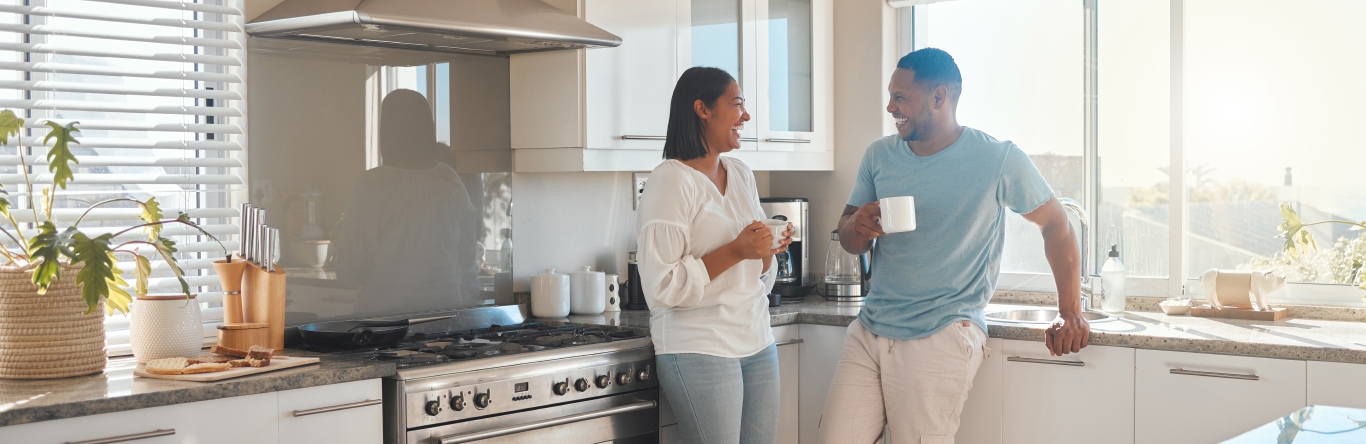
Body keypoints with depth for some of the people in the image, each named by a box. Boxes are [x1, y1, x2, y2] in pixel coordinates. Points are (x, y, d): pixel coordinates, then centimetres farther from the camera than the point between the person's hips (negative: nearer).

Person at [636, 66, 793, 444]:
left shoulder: (741, 175, 13)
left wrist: (768, 251, -1)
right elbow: (661, 287, -17)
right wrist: (734, 252, -20)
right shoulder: (671, 180, -11)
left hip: (757, 343, 7)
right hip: (700, 352, -7)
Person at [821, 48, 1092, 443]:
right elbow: (847, 239, 13)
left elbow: (1056, 226, 4)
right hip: (870, 331, 5)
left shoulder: (999, 160, -5)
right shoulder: (880, 155, 8)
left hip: (942, 337, -4)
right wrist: (858, 227, -12)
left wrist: (1070, 315, 1)